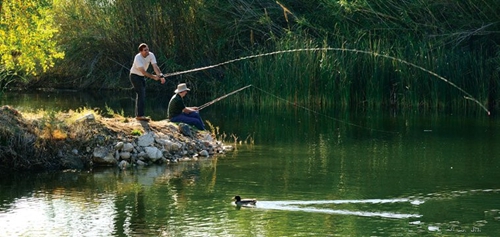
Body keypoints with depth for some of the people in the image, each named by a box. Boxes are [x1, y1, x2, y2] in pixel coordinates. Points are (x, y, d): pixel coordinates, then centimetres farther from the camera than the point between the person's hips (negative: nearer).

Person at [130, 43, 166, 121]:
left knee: (142, 95, 12)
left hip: (142, 76, 8)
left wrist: (161, 76, -34)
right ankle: (140, 115, -17)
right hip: (135, 76, -8)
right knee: (141, 95, -16)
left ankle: (138, 115, 21)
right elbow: (143, 71, -32)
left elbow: (155, 67, -19)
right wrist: (153, 77, -36)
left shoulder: (151, 55, -12)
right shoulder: (138, 58, -29)